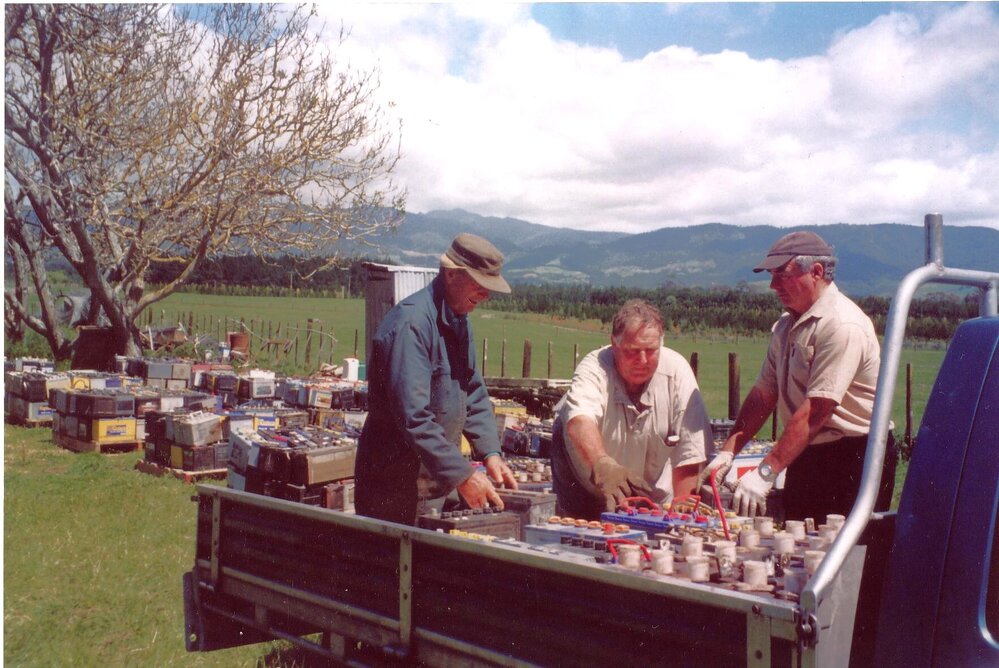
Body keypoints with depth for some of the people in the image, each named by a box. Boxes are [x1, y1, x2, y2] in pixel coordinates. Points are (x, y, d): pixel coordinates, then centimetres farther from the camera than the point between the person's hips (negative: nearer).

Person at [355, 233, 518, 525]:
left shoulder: (459, 320, 10)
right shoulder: (411, 323, -21)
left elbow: (473, 393, 13)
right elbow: (413, 416, -27)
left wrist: (490, 452, -1)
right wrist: (462, 476, -26)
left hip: (437, 479, 9)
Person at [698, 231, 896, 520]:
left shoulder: (842, 325, -19)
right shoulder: (786, 324, 10)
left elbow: (816, 410, -25)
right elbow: (765, 391, 9)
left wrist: (765, 472, -27)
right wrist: (727, 452, -1)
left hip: (852, 461, -8)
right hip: (804, 458, 8)